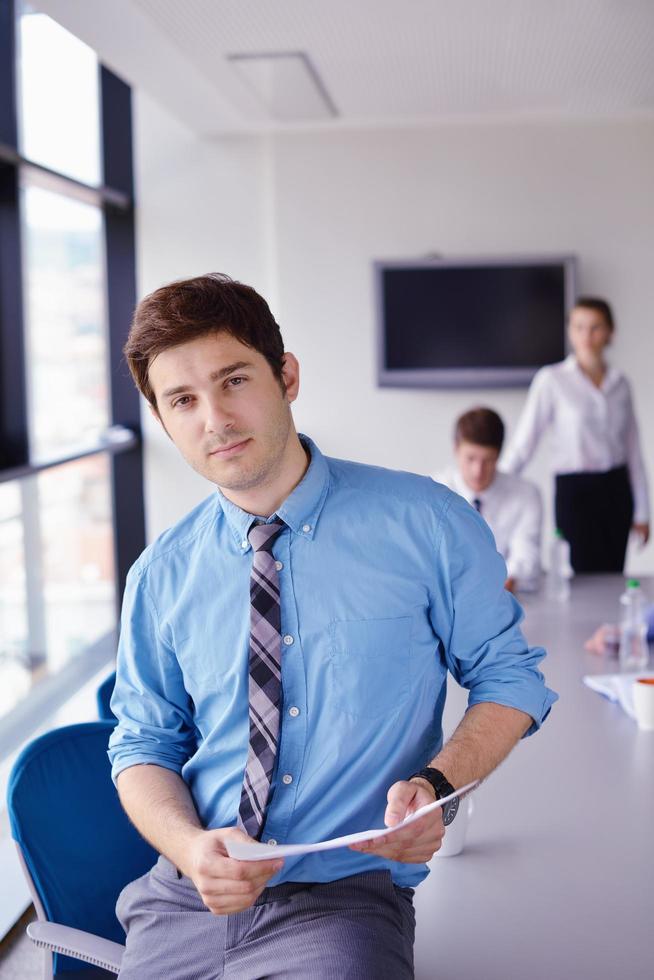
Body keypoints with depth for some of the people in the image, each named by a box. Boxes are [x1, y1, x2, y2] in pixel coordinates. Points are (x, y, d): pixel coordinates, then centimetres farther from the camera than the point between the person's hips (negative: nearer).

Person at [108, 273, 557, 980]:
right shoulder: (161, 577, 4)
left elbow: (508, 675, 4)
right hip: (185, 899, 2)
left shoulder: (426, 523, -3)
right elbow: (142, 744, 10)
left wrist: (437, 782, -15)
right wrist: (191, 847, -11)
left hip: (348, 900, -2)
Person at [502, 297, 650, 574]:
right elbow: (524, 442, -8)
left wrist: (642, 511, 9)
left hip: (616, 489, 4)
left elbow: (633, 450, 10)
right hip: (575, 490, -4)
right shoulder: (551, 380, -6)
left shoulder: (619, 383, 6)